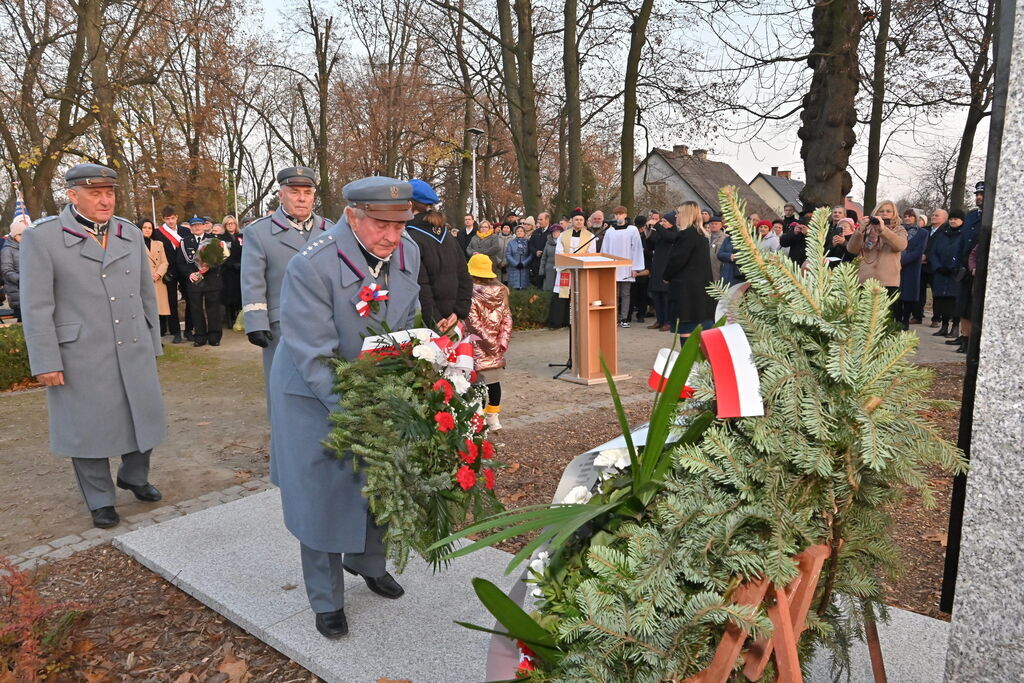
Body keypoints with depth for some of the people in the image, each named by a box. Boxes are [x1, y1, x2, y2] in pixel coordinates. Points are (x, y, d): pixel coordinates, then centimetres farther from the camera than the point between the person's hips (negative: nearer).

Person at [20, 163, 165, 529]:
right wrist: (46, 362, -10)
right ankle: (100, 500, 26)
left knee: (145, 417, 12)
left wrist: (153, 343, 13)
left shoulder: (130, 234, 8)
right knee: (89, 428, 8)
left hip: (135, 350, 4)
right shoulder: (41, 237, -6)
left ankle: (134, 476, 38)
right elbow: (35, 306, -8)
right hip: (81, 355, -4)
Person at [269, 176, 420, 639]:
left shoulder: (408, 253, -10)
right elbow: (316, 357, -27)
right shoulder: (311, 265, -28)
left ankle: (368, 562, 44)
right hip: (315, 394, -5)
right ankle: (326, 600, 27)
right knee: (322, 495, 5)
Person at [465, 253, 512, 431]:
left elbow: (474, 322, -16)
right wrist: (502, 342, 2)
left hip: (478, 347, -5)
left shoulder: (471, 294, -13)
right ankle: (493, 417, 23)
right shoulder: (500, 291, 3)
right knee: (494, 380, 13)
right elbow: (507, 318, 2)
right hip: (496, 349, 6)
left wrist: (488, 342, -10)